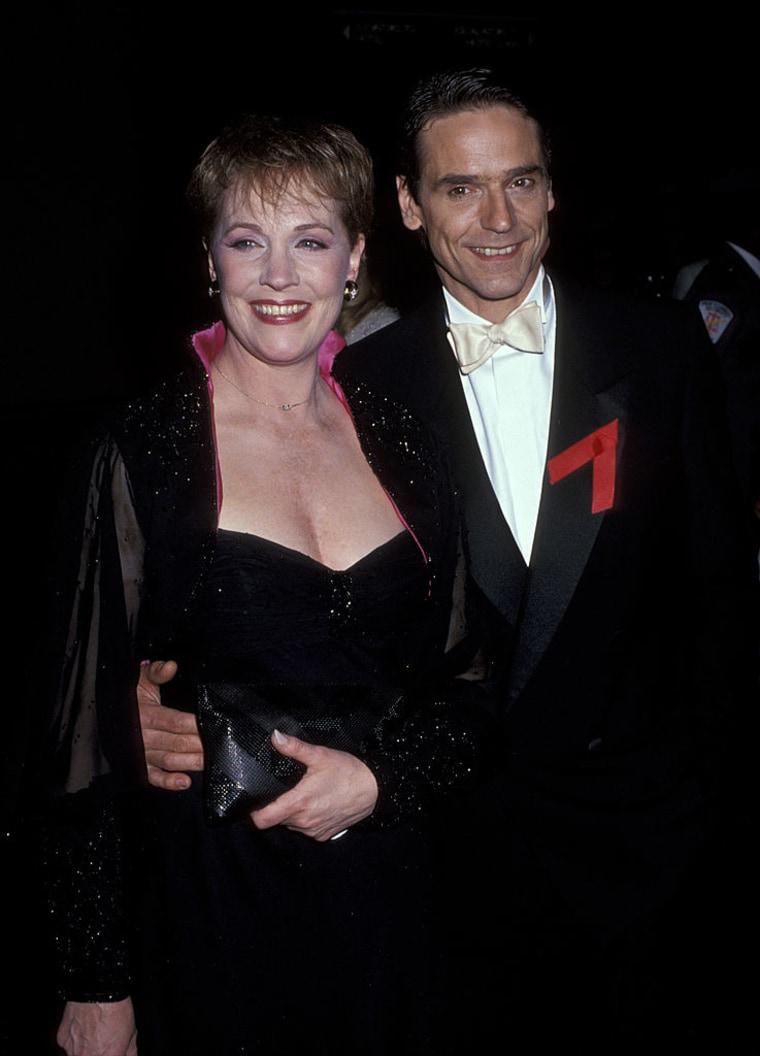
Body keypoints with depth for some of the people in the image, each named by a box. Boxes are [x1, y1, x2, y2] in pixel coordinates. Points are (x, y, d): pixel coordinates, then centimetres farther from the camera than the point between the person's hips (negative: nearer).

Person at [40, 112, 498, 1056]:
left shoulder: (404, 448, 2)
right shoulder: (137, 456, -9)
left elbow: (467, 685, 8)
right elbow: (88, 722, -8)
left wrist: (379, 774, -12)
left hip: (382, 903, 4)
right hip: (203, 907, -3)